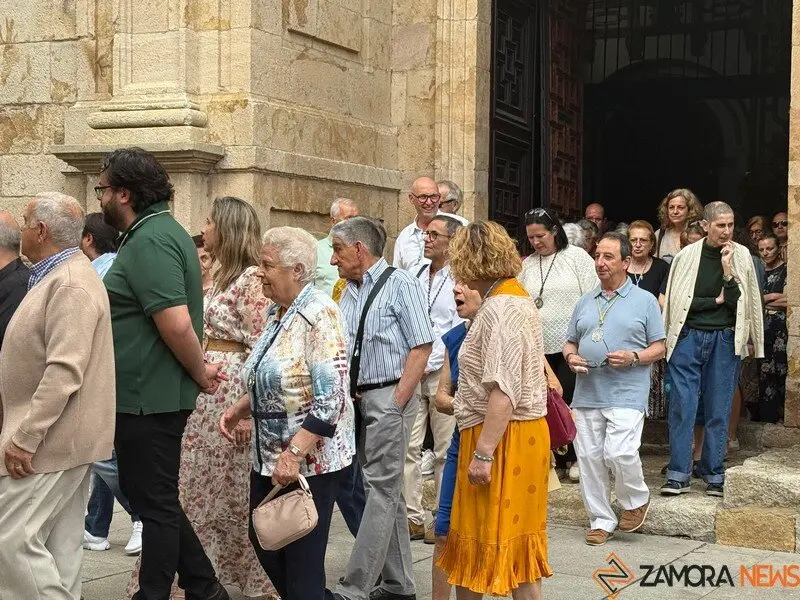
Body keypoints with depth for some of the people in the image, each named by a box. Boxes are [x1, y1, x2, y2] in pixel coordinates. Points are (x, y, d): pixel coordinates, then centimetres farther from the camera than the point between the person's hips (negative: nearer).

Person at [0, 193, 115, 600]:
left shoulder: (70, 285, -18)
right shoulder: (57, 276, 16)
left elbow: (64, 372, -26)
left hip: (50, 440, -10)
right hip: (60, 437, 10)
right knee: (58, 544, 12)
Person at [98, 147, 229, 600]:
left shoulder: (148, 242, -19)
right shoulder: (163, 231, 14)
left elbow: (176, 322, -27)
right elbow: (176, 321, 19)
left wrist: (200, 372, -14)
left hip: (148, 399, -10)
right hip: (156, 396, 10)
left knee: (155, 503, 2)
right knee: (154, 497, 18)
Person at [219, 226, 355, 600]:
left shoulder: (318, 313, -17)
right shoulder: (277, 312, 9)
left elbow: (331, 398, -24)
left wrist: (294, 454, -27)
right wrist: (239, 409, 7)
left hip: (310, 460, -9)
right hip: (269, 456, 9)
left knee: (301, 558, 0)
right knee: (263, 543, 16)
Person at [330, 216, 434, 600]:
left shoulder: (400, 284, -8)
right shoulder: (347, 293, 13)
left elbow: (421, 347, -13)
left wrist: (396, 403, -17)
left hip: (390, 396, -8)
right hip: (358, 397, 8)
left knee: (380, 491, -6)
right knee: (388, 491, 13)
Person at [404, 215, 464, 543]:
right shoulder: (417, 276, 13)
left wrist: (429, 365, -11)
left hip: (443, 373, -6)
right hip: (413, 372, 6)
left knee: (445, 451, 2)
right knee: (408, 446, 3)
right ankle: (412, 517, 10)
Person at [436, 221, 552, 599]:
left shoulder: (499, 309, -18)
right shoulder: (519, 299, 14)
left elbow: (503, 391, -25)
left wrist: (483, 452, -25)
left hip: (502, 437, -10)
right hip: (525, 431, 10)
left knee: (498, 538, -1)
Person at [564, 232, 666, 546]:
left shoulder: (645, 300, 4)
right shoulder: (585, 303, 16)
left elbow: (659, 347, 3)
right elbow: (570, 342, 21)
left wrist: (633, 357, -15)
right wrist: (571, 357, -2)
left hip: (626, 394, -5)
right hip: (587, 392, 5)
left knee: (619, 452, -17)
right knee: (589, 458, 3)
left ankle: (637, 500, 12)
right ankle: (601, 520, 15)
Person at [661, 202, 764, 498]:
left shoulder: (741, 256, 3)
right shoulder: (687, 255, -1)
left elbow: (738, 303, -2)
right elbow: (679, 301, -1)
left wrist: (728, 271, -13)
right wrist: (716, 301, -4)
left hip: (725, 341, 1)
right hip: (689, 337, -1)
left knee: (719, 409, 4)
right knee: (682, 405, -4)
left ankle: (714, 475, 12)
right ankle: (678, 475, 0)